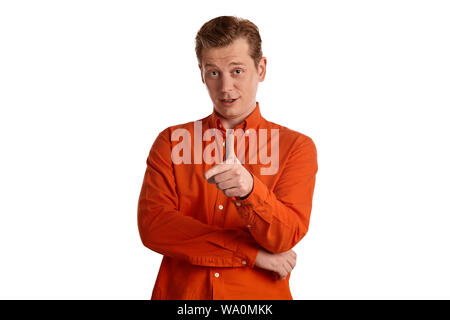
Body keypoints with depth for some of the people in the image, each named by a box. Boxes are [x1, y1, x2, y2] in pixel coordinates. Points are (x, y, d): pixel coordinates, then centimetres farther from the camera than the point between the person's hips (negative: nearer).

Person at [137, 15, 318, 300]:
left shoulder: (297, 146, 3)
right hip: (180, 293, 1)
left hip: (259, 296, 0)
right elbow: (152, 225, -6)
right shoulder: (171, 142, 6)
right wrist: (252, 253, -9)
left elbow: (285, 237, -8)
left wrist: (249, 189, -28)